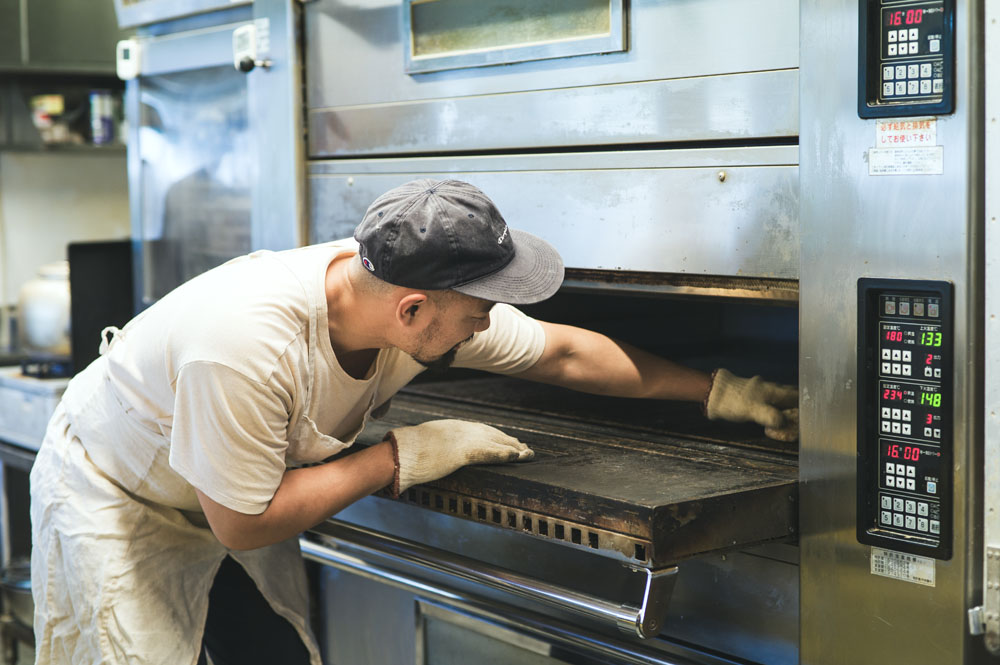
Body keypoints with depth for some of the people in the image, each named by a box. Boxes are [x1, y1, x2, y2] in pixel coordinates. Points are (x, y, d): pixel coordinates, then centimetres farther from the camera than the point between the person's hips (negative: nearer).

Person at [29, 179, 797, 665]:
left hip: (235, 503, 6)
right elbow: (243, 523, -31)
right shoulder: (247, 341, -41)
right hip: (114, 498, -6)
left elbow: (564, 352, -6)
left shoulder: (425, 299, -20)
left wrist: (720, 390, -1)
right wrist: (405, 457, -27)